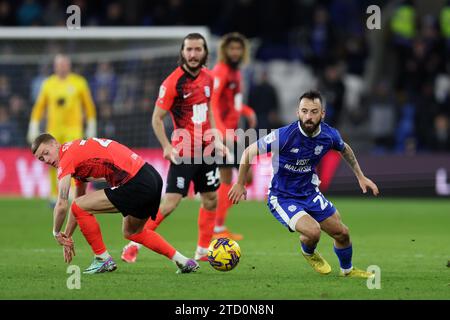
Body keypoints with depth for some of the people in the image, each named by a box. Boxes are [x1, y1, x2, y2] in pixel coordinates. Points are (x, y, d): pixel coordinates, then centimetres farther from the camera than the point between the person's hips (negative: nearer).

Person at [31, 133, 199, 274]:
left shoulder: (67, 156, -7)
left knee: (80, 207, -6)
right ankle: (183, 261, 28)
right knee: (132, 232, 31)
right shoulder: (77, 155, 22)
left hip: (136, 183, -10)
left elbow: (62, 205, -10)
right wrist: (67, 236, 32)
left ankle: (103, 259, 4)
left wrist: (57, 233, 6)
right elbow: (79, 202, 32)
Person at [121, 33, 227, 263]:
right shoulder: (173, 82, -15)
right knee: (171, 201, -12)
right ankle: (133, 245, -3)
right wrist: (167, 147, -21)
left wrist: (216, 139, 13)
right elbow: (156, 118, -13)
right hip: (184, 153, -7)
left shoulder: (207, 78, 6)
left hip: (206, 149, 7)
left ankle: (203, 251, 20)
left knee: (211, 199, 9)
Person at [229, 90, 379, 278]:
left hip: (310, 193, 5)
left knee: (342, 233, 10)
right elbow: (249, 152, -15)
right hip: (282, 197, -5)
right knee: (313, 231, -26)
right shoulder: (284, 135, -28)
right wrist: (240, 184, -6)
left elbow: (345, 149, 14)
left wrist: (361, 177, 15)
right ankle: (308, 253, 12)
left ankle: (347, 270, 42)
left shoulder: (329, 135, -13)